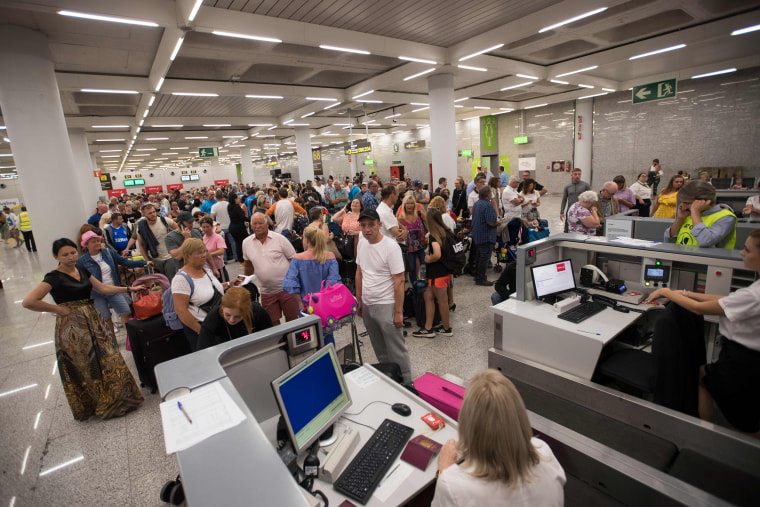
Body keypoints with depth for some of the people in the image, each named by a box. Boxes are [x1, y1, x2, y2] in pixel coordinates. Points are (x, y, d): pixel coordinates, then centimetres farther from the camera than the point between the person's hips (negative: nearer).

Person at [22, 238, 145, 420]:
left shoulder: (82, 270, 7)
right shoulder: (55, 277, -13)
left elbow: (103, 288, 13)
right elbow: (28, 302, -21)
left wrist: (129, 289, 11)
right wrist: (58, 309, -14)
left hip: (93, 321, 6)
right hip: (72, 327, -6)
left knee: (107, 359, 9)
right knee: (84, 366, 6)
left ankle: (116, 398, 26)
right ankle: (99, 405, 24)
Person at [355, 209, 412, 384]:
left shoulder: (391, 247, -18)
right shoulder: (362, 243, 4)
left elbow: (399, 281, -18)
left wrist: (398, 312, -19)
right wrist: (359, 300, 14)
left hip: (386, 305, -7)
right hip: (367, 305, 7)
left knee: (396, 350, 2)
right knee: (379, 349, 21)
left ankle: (406, 384, 18)